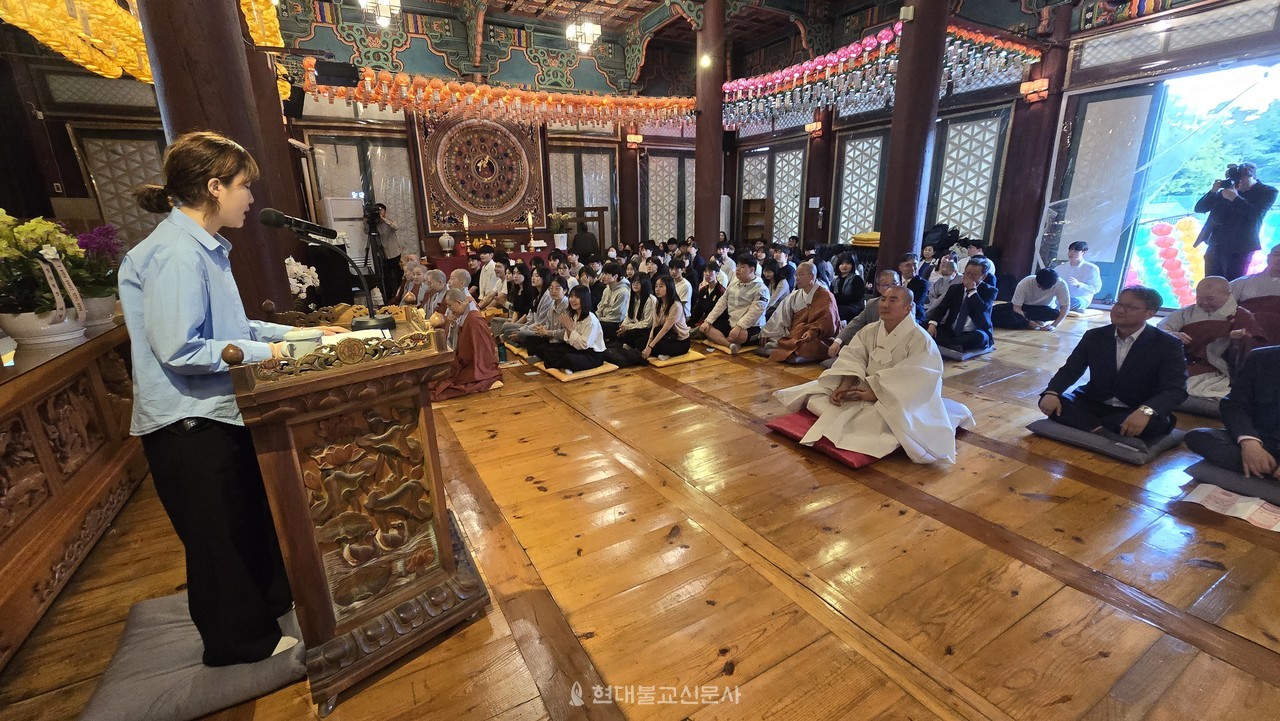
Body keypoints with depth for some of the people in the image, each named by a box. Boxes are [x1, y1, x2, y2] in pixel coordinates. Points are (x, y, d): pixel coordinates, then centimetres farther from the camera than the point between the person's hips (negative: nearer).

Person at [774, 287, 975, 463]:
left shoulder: (920, 340, -13)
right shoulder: (869, 331, 6)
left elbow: (911, 383, -22)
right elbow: (852, 360, -3)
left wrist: (873, 393, -27)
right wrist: (843, 387, -21)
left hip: (899, 402, -6)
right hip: (866, 391, 6)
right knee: (816, 397, -8)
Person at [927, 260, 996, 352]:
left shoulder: (989, 291, 1)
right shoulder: (955, 288, 12)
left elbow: (981, 311, -19)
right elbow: (941, 307, 0)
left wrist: (972, 290, -17)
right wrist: (932, 324, -19)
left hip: (974, 333, -4)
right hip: (951, 331, 4)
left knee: (979, 337, -39)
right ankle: (954, 346, -37)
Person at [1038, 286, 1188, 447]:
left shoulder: (1167, 344, -8)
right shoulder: (1094, 336, 2)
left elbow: (1176, 389, -18)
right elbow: (1070, 370, 1)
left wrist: (1146, 411, -40)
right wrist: (1052, 393, -24)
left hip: (1135, 413, -2)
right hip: (1094, 404, 3)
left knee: (1156, 422, -37)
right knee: (1049, 401, -24)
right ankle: (1108, 435, -34)